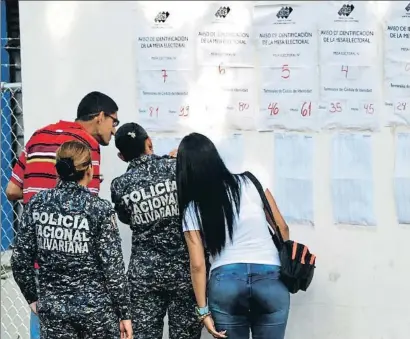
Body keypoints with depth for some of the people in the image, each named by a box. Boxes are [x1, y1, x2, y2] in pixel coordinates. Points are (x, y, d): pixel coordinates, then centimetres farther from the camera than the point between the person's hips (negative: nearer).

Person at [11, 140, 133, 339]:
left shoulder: (37, 204, -2)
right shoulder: (100, 209, -10)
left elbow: (20, 260, 0)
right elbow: (113, 267, -10)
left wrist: (32, 297, 14)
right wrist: (124, 313, -3)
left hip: (52, 307, 3)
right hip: (96, 306, -2)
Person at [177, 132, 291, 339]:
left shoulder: (192, 208, 2)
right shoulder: (250, 182, 4)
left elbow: (197, 265, -2)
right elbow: (282, 228, 8)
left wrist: (203, 310, 3)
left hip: (225, 282, -1)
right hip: (269, 278, 1)